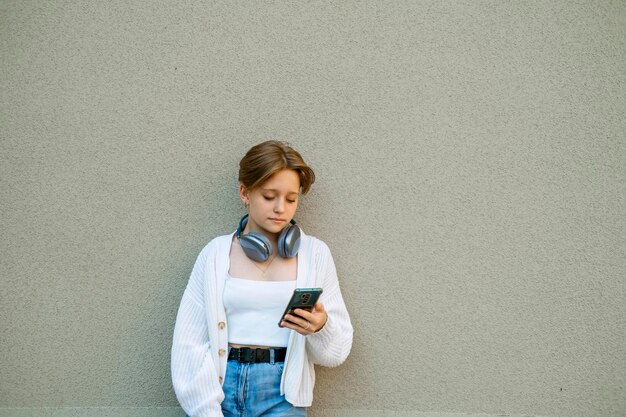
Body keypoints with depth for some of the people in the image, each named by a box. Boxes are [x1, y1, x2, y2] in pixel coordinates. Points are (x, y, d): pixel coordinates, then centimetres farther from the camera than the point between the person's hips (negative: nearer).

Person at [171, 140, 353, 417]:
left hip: (281, 393, 0)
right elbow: (189, 342, 0)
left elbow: (337, 352, 6)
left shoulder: (315, 253, 4)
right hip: (219, 387, 1)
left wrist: (321, 328, -15)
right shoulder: (216, 253, 4)